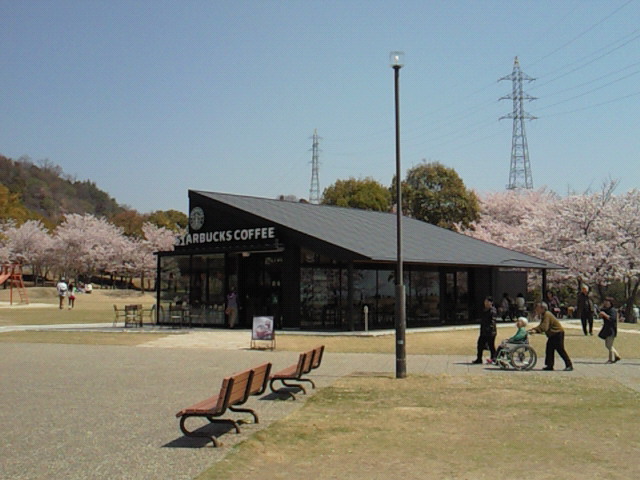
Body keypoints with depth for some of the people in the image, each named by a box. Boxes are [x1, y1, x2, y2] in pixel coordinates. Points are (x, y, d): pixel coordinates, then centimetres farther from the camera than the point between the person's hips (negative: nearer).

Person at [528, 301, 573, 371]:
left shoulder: (547, 315, -22)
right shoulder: (543, 315, 10)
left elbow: (544, 327, -31)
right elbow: (541, 326, 11)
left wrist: (535, 330, -33)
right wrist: (534, 329, -5)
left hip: (558, 333, -10)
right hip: (552, 334, 10)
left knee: (560, 349, -7)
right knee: (549, 349, 7)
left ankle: (569, 365, -1)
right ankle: (549, 365, 10)